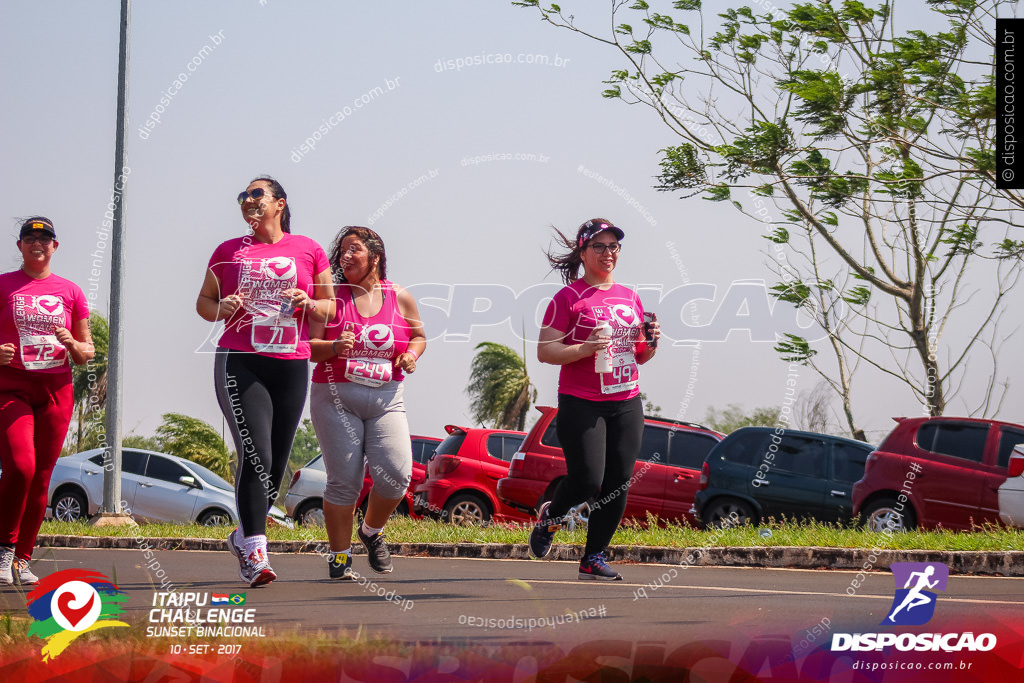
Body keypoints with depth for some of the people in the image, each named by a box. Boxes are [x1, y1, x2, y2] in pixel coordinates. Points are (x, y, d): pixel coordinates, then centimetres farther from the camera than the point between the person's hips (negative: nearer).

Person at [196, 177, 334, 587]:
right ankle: (254, 552, -16)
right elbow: (203, 302, 17)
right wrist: (222, 307, -5)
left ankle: (242, 537, 26)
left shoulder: (308, 250, 11)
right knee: (256, 457, -16)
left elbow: (330, 308, 15)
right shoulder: (229, 251, 11)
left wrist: (309, 304, -7)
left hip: (292, 366, 2)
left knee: (276, 465, 5)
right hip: (240, 364, -2)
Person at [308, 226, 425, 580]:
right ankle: (340, 556, 9)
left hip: (386, 400, 2)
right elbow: (308, 347, -2)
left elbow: (419, 336, 22)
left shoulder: (400, 298, 8)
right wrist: (334, 347, -22)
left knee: (396, 474, -14)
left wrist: (411, 355, 1)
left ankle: (372, 530, 15)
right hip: (336, 399, -1)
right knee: (344, 481, -5)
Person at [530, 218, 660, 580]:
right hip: (581, 404, -6)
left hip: (626, 403, 6)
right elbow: (544, 351, -8)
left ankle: (594, 557, 11)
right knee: (587, 482, -13)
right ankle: (549, 515, 19)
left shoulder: (630, 298, 15)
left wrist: (651, 342, 1)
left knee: (618, 485, 0)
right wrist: (585, 349, -21)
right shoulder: (569, 297, -4)